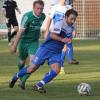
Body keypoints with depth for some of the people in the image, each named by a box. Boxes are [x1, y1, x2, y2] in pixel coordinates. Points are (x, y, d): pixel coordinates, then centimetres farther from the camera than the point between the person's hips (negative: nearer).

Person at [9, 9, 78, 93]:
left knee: (56, 70, -20)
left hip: (56, 53, 6)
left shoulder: (72, 26, 4)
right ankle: (15, 77, 25)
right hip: (46, 49, -6)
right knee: (32, 68, -2)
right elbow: (52, 35, -33)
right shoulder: (60, 23, -19)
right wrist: (62, 39, -43)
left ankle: (38, 86, -11)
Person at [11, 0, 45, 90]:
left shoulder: (43, 16, -5)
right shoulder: (27, 16, -22)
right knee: (22, 61, 13)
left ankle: (23, 81, -11)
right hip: (24, 41, -3)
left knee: (32, 61, -16)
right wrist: (15, 45, -21)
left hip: (34, 42, 3)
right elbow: (21, 31, -22)